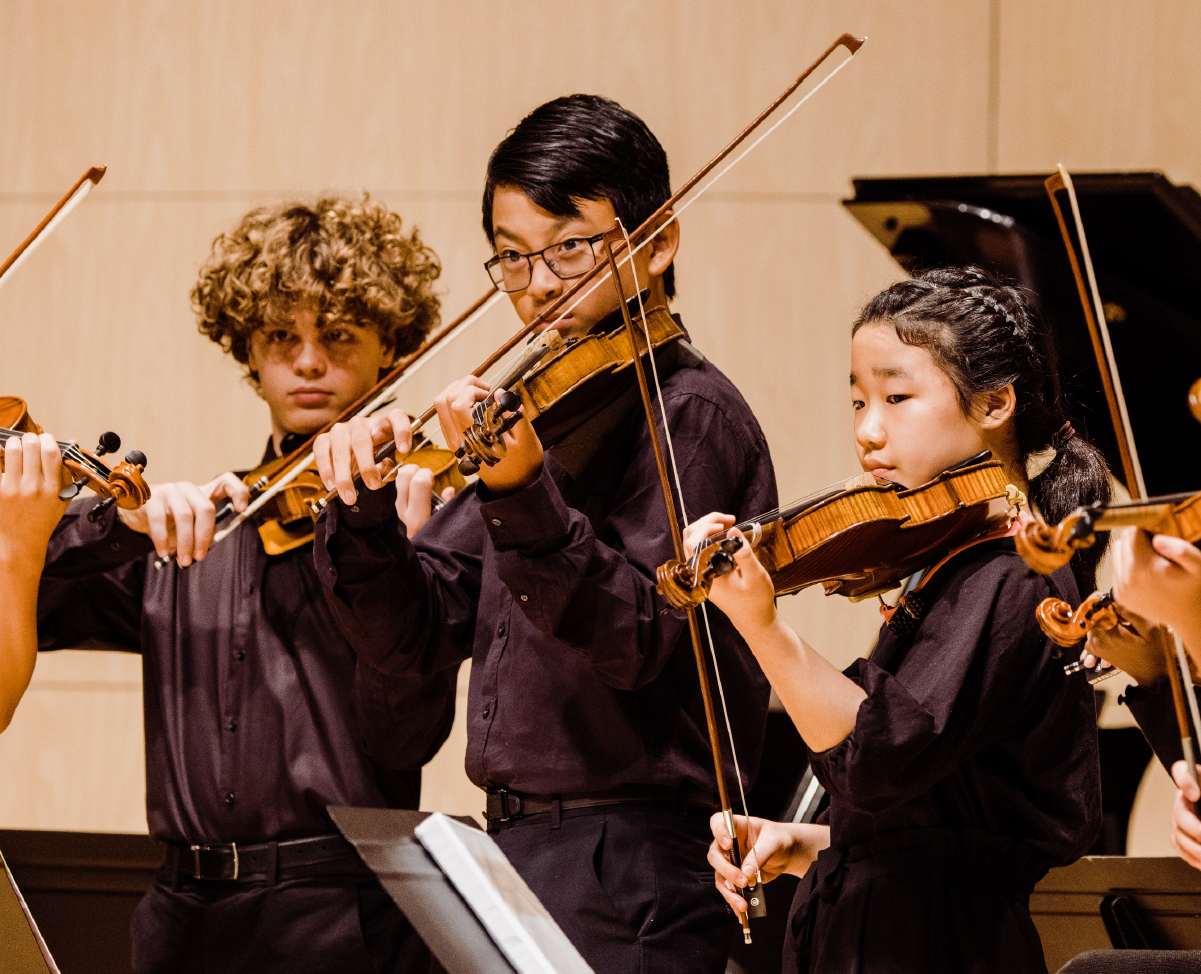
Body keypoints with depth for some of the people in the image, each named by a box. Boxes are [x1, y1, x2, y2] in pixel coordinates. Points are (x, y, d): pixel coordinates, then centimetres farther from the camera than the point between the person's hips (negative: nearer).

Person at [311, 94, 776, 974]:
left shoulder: (688, 414, -8)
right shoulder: (543, 412, 15)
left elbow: (639, 641, -21)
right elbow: (416, 636, 10)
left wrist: (519, 495, -33)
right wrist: (365, 508, -7)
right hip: (514, 844, 8)